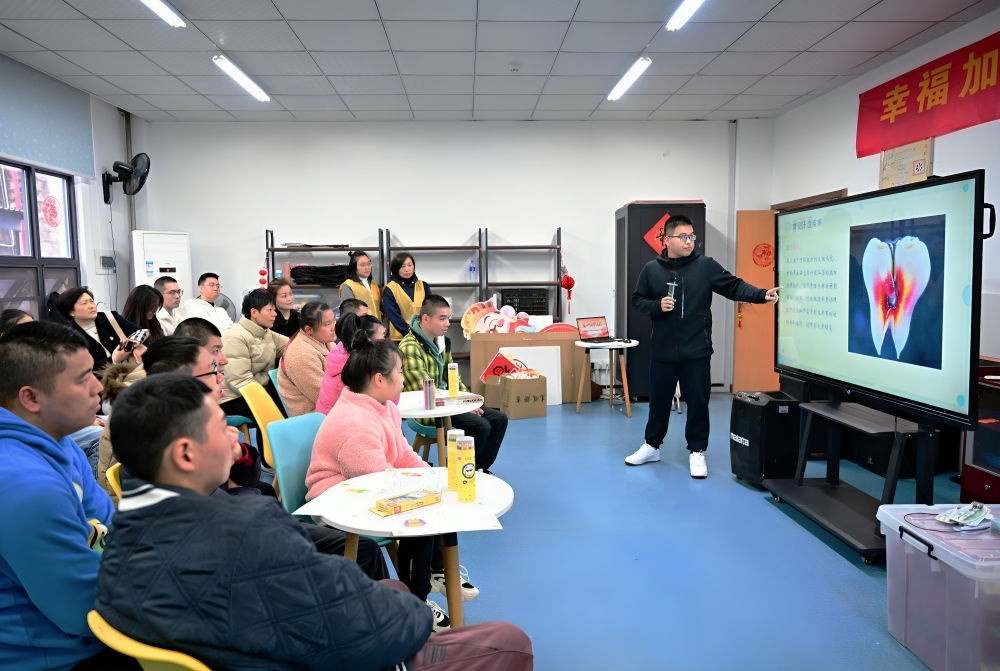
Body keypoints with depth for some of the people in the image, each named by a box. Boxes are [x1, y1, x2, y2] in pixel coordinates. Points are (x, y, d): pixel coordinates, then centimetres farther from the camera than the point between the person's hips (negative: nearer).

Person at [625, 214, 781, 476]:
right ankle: (651, 446, 32)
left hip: (697, 353, -1)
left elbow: (734, 286, -7)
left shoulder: (706, 266, -3)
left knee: (698, 403, 5)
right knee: (659, 401, 14)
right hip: (663, 352, 1)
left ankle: (697, 451, 22)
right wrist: (657, 306, -12)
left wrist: (762, 295, -22)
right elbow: (637, 300, 7)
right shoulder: (651, 269, 1)